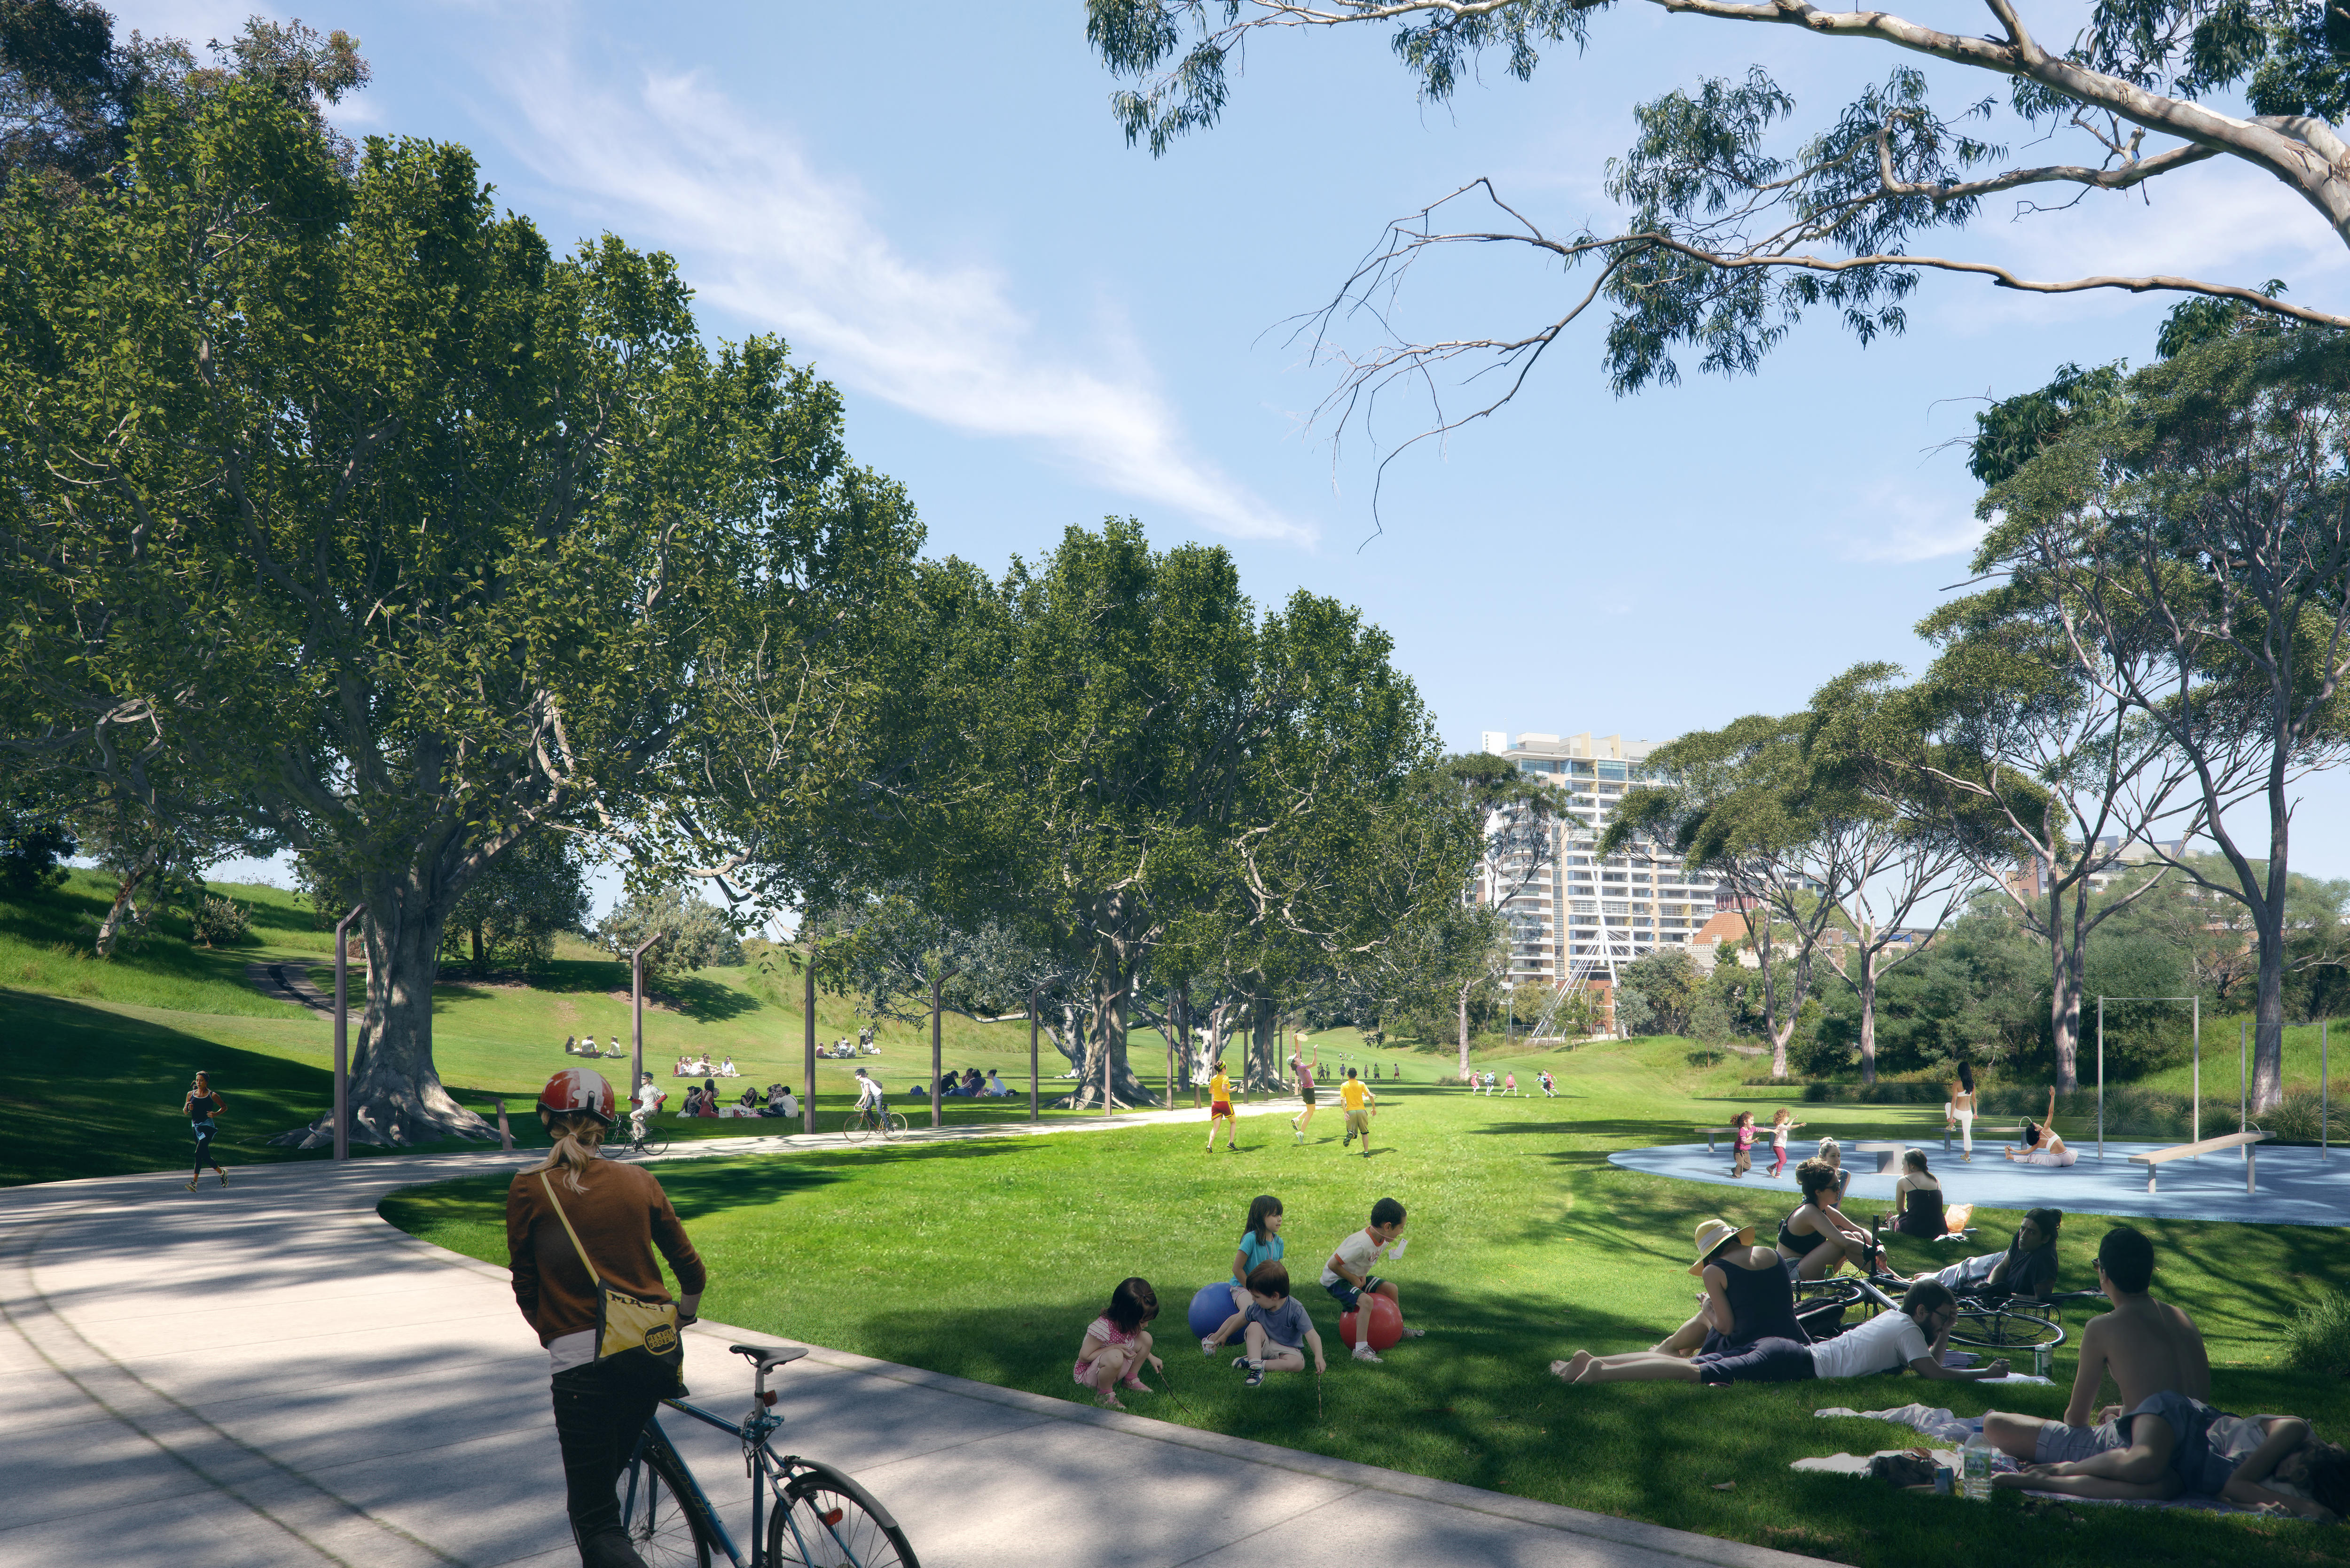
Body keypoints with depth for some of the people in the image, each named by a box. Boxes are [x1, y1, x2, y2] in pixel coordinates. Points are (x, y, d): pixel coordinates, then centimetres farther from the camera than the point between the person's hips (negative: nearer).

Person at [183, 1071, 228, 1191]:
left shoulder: (212, 1096, -1)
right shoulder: (191, 1094, 8)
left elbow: (225, 1107, 10)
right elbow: (185, 1112, 14)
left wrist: (215, 1114, -7)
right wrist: (188, 1108, -8)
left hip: (208, 1126, -5)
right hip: (195, 1126, 5)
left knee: (199, 1152, -19)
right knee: (205, 1156, 8)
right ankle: (222, 1172, 25)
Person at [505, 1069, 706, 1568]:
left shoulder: (529, 1190, -1)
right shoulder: (640, 1181, 7)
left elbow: (525, 1288, 6)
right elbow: (692, 1270, 13)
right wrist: (681, 1319, 33)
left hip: (580, 1358, -4)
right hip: (652, 1351, 4)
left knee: (594, 1518, 0)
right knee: (602, 1477, 26)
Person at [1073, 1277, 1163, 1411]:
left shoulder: (1130, 1324, -6)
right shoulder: (1103, 1328, -33)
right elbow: (1084, 1357, -27)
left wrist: (1151, 1357, 15)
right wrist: (1114, 1348, -28)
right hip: (1087, 1374, -8)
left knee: (1145, 1338, -3)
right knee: (1115, 1357, -41)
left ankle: (1131, 1379, 12)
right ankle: (1104, 1394, -15)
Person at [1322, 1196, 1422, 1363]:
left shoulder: (1383, 1240, -6)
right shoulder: (1361, 1243, -35)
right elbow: (1333, 1265, -32)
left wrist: (1362, 1275, -3)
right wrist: (1354, 1279, -18)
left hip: (1356, 1276, 9)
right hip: (1334, 1280, -9)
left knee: (1390, 1288, 12)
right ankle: (1361, 1349, -32)